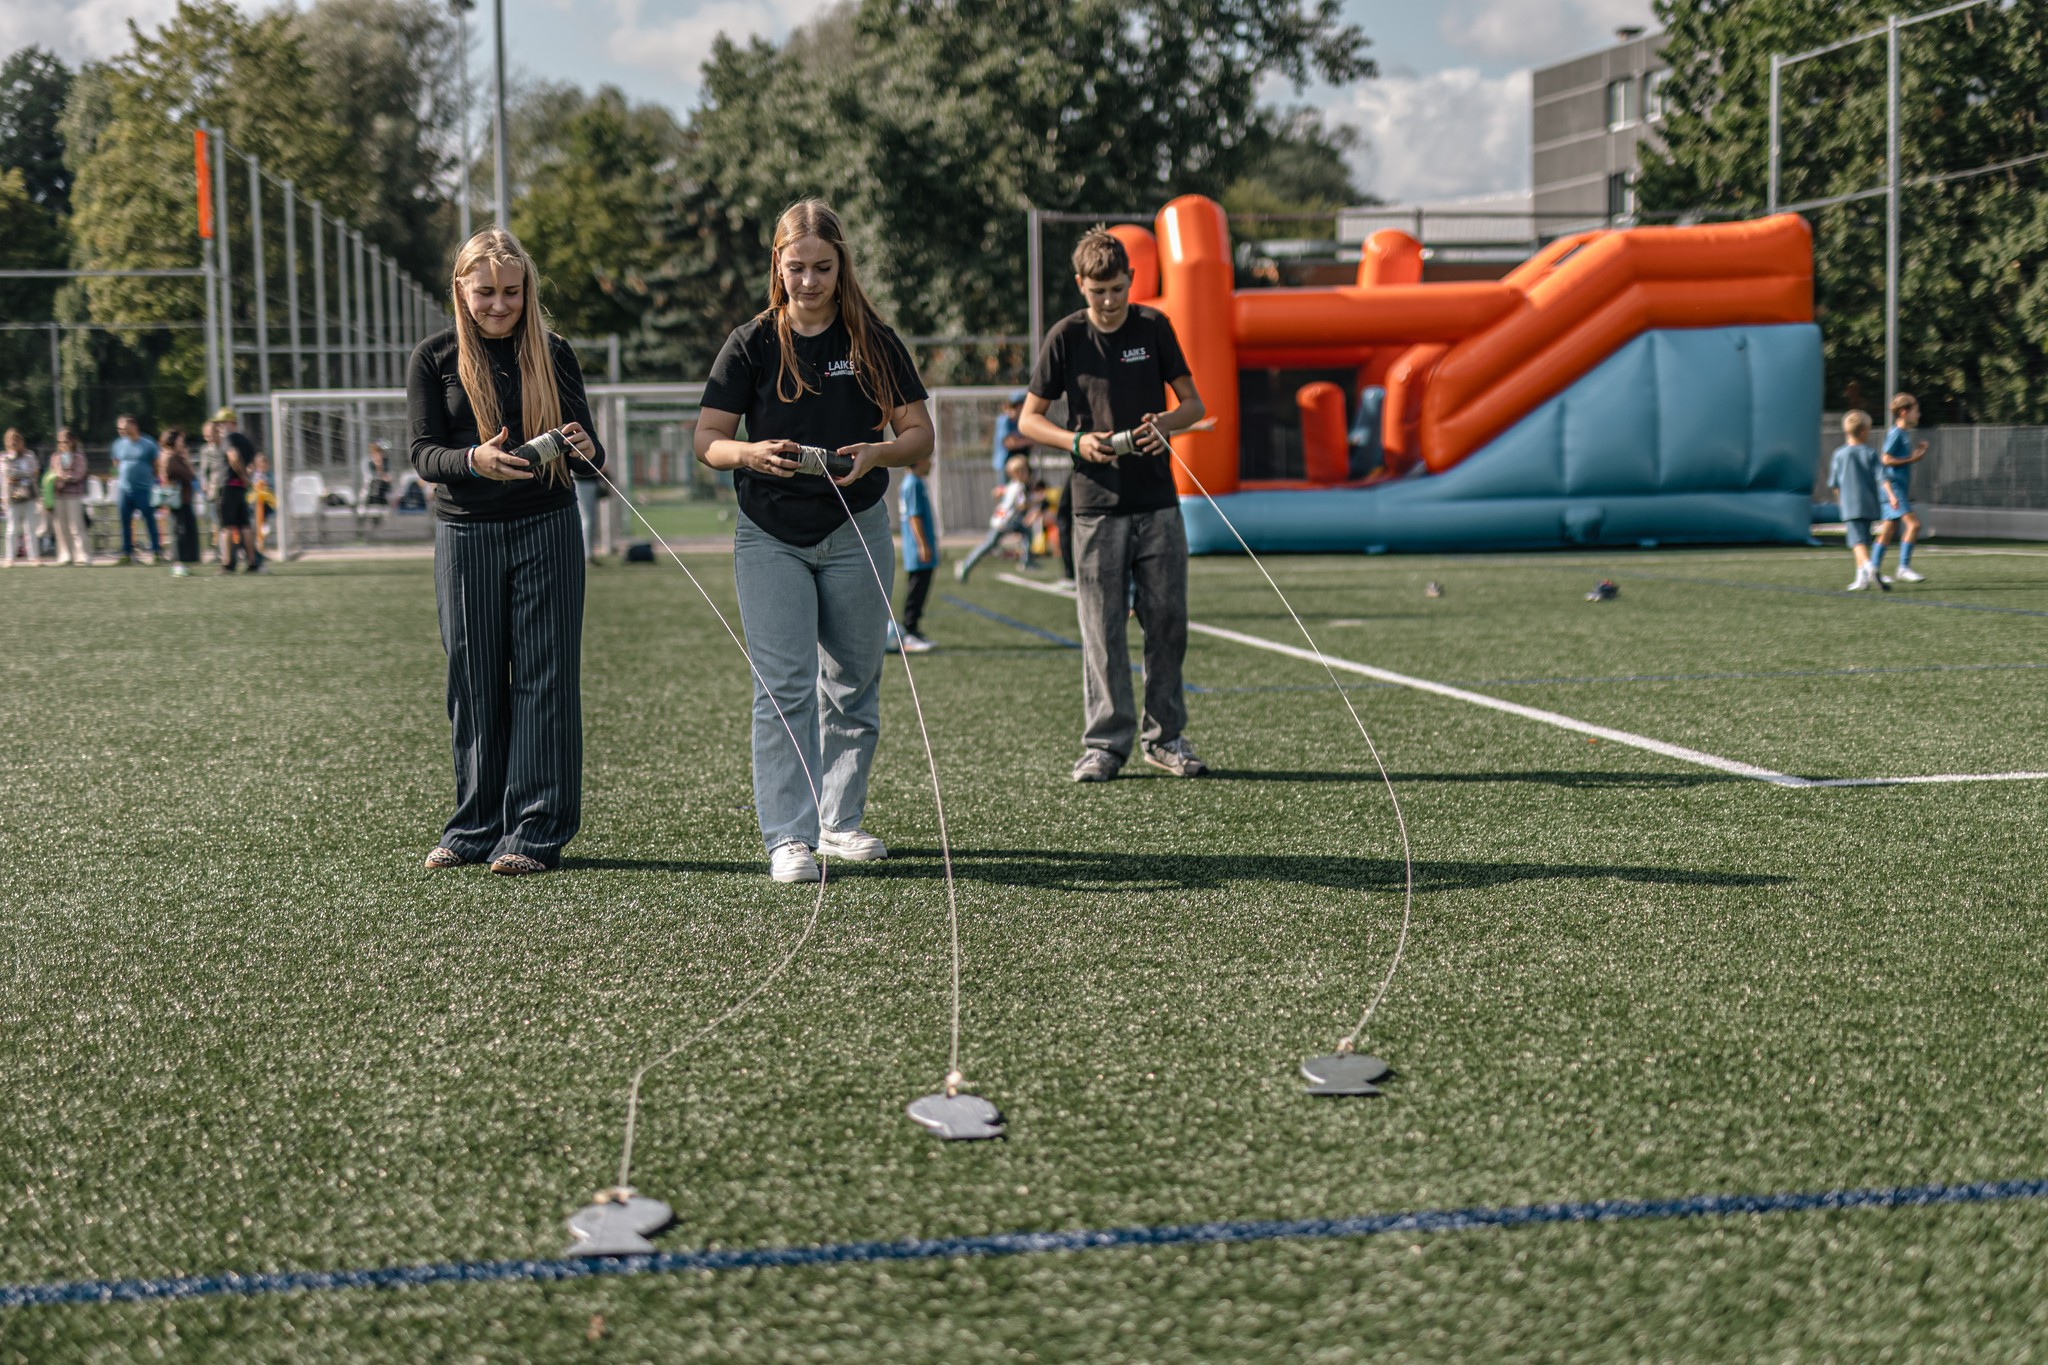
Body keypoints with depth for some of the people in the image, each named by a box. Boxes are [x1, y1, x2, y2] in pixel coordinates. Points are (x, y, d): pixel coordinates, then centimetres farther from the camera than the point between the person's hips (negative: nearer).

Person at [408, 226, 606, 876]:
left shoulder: (553, 354, 5)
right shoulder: (433, 359, 3)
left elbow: (588, 452, 6)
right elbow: (423, 453, -5)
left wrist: (584, 450, -19)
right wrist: (474, 460, -26)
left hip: (546, 529, 0)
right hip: (465, 532, 0)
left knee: (544, 677, -3)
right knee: (474, 683, 5)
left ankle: (536, 832, 1)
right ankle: (476, 826, 16)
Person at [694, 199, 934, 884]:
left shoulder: (874, 342, 3)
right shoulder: (752, 344, 1)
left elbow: (920, 433, 3)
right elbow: (707, 440, -1)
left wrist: (878, 453, -19)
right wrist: (754, 453, -23)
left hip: (856, 532, 2)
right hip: (771, 536, -2)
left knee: (852, 686, 9)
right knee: (784, 687, -9)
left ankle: (841, 820, 22)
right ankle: (788, 836, -9)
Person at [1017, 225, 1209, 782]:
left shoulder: (1154, 327, 5)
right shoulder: (1066, 337, 0)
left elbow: (1194, 404, 10)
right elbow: (1029, 419, 4)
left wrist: (1166, 423, -12)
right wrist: (1076, 442, -14)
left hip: (1158, 502, 2)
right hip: (1096, 506, -2)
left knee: (1168, 622, 4)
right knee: (1102, 629, -2)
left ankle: (1165, 736, 15)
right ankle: (1105, 743, 5)